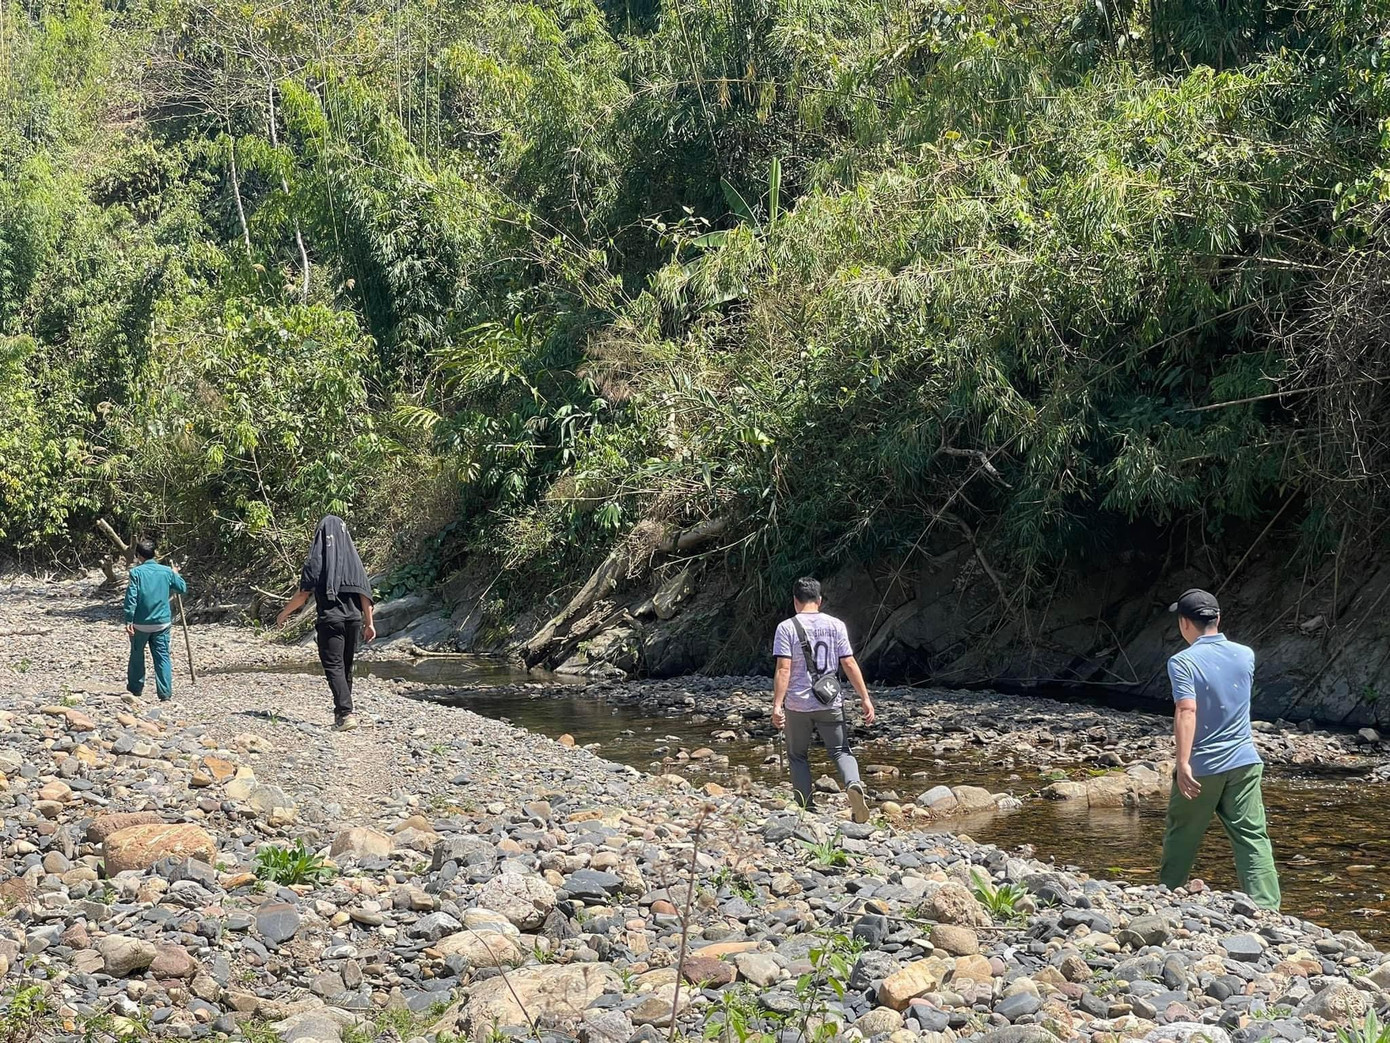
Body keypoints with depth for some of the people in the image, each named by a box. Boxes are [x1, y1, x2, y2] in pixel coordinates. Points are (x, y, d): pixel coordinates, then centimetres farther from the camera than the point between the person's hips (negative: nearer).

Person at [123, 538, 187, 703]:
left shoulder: (136, 572, -9)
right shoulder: (167, 571, 0)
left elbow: (131, 598, -14)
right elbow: (183, 588, 12)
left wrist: (128, 621, -12)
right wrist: (176, 574, 30)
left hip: (140, 623, -2)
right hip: (162, 622, 2)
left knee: (137, 656, 16)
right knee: (162, 657, 3)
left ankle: (135, 690, 27)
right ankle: (165, 693, -4)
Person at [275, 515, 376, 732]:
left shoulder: (317, 558, -5)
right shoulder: (353, 557, 7)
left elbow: (303, 593, -5)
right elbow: (364, 592, 5)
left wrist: (284, 614, 9)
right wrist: (369, 623, 11)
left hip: (330, 619, -5)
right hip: (353, 619, 5)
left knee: (333, 667, -7)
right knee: (346, 667, 16)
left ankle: (346, 713, -22)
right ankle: (341, 712, 24)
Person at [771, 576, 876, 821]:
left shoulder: (786, 628, -5)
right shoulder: (835, 625, 2)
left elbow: (783, 669, -12)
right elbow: (849, 665, 1)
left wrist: (777, 705, -13)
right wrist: (865, 698, 6)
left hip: (798, 704, -1)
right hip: (830, 703, 2)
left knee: (798, 756, 13)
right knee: (840, 751, 9)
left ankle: (807, 809, 7)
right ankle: (854, 784, -22)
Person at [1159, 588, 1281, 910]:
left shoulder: (1183, 662, -13)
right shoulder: (1245, 655, 4)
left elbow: (1186, 710, -24)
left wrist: (1183, 763, -27)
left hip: (1201, 768, -3)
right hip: (1244, 762, 3)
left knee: (1181, 838, 14)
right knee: (1253, 838, 1)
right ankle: (1266, 908, -8)